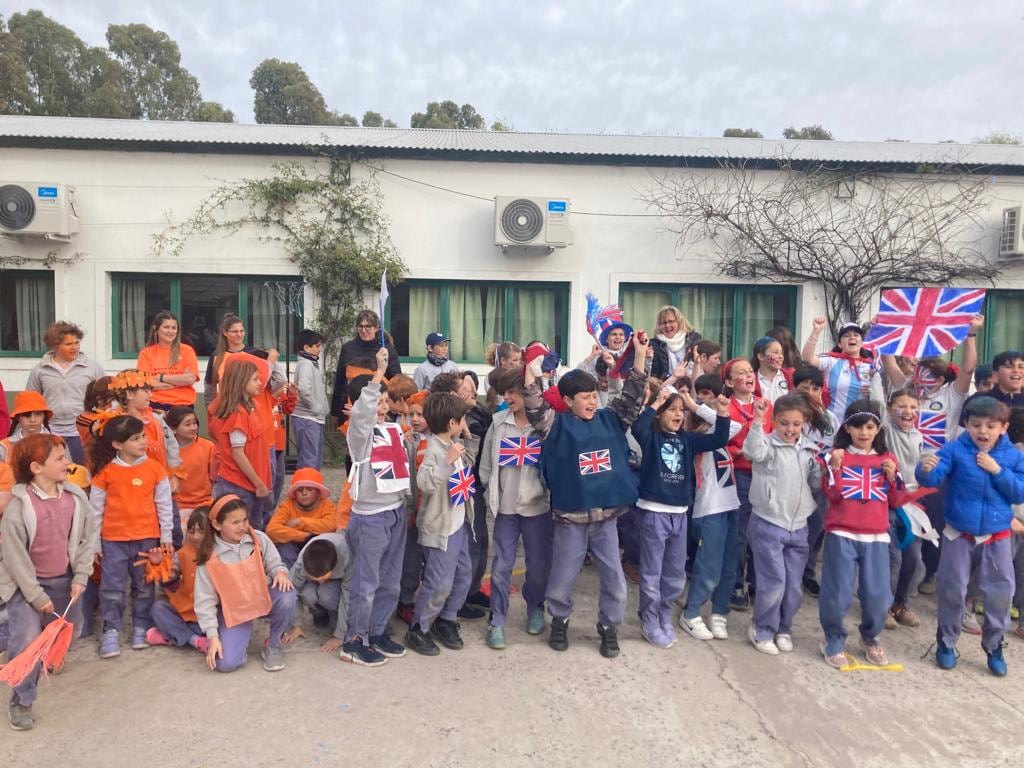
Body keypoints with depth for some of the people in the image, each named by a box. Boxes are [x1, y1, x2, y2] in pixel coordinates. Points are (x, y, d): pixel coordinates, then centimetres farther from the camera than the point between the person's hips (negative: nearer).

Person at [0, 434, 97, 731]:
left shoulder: (76, 497, -9)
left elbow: (88, 538, 0)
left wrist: (80, 577, -6)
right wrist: (36, 595, -14)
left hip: (63, 580, 5)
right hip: (25, 583, -4)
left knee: (69, 632, 18)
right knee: (27, 640, -15)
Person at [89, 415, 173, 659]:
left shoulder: (154, 468, -4)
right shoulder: (105, 472, -6)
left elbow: (164, 504, 2)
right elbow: (96, 508, 1)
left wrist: (166, 536, 3)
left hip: (147, 537, 1)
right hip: (113, 539, -1)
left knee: (144, 586, 12)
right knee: (112, 587, 3)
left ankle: (142, 627, 25)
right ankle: (111, 631, 16)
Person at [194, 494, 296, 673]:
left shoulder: (259, 539, -9)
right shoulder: (209, 557, -14)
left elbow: (274, 564, 0)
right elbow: (205, 600, -10)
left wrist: (280, 572, -26)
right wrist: (212, 636, -15)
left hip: (264, 597, 1)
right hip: (233, 610, -1)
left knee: (286, 596, -34)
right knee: (227, 663, -20)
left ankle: (272, 644, -5)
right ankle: (243, 632, 17)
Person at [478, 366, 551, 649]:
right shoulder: (498, 422, 0)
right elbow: (486, 463, 7)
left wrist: (550, 491, -3)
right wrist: (490, 494, 5)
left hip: (538, 506, -1)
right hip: (505, 506, 1)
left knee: (539, 565, 11)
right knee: (501, 566, 5)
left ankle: (535, 609, 36)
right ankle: (497, 621, 18)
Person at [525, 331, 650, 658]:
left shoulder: (609, 419, 5)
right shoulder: (558, 424, -5)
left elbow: (632, 398, 2)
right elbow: (536, 410, -19)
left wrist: (640, 356, -6)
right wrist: (532, 375, -31)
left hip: (606, 514, 3)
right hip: (570, 516, -3)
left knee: (614, 578, 10)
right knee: (562, 577, 10)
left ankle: (609, 627, 31)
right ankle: (559, 621, 36)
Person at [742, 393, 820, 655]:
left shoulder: (809, 450, 9)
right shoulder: (768, 444, -9)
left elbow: (817, 481, 15)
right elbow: (753, 450, -31)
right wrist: (758, 420, -40)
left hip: (798, 526, 6)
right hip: (768, 524, -5)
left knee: (794, 584, 11)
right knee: (774, 582, -4)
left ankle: (783, 629, 30)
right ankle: (762, 630, 17)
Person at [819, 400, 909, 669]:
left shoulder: (887, 459, 9)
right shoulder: (838, 455, -1)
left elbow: (896, 501, 10)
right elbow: (832, 494, -10)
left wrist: (892, 477, -6)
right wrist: (835, 467, -22)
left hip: (876, 537, 3)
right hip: (841, 535, -3)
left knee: (879, 596, 4)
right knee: (838, 594, -2)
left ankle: (870, 638, 31)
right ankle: (833, 640, 21)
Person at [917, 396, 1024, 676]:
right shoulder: (955, 449, -12)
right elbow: (932, 479, -22)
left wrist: (998, 471, -19)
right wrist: (926, 469, -45)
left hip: (997, 537, 2)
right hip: (959, 535, -2)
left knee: (1000, 593, 9)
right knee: (951, 590, 9)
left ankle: (994, 646, 30)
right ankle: (946, 642, 26)